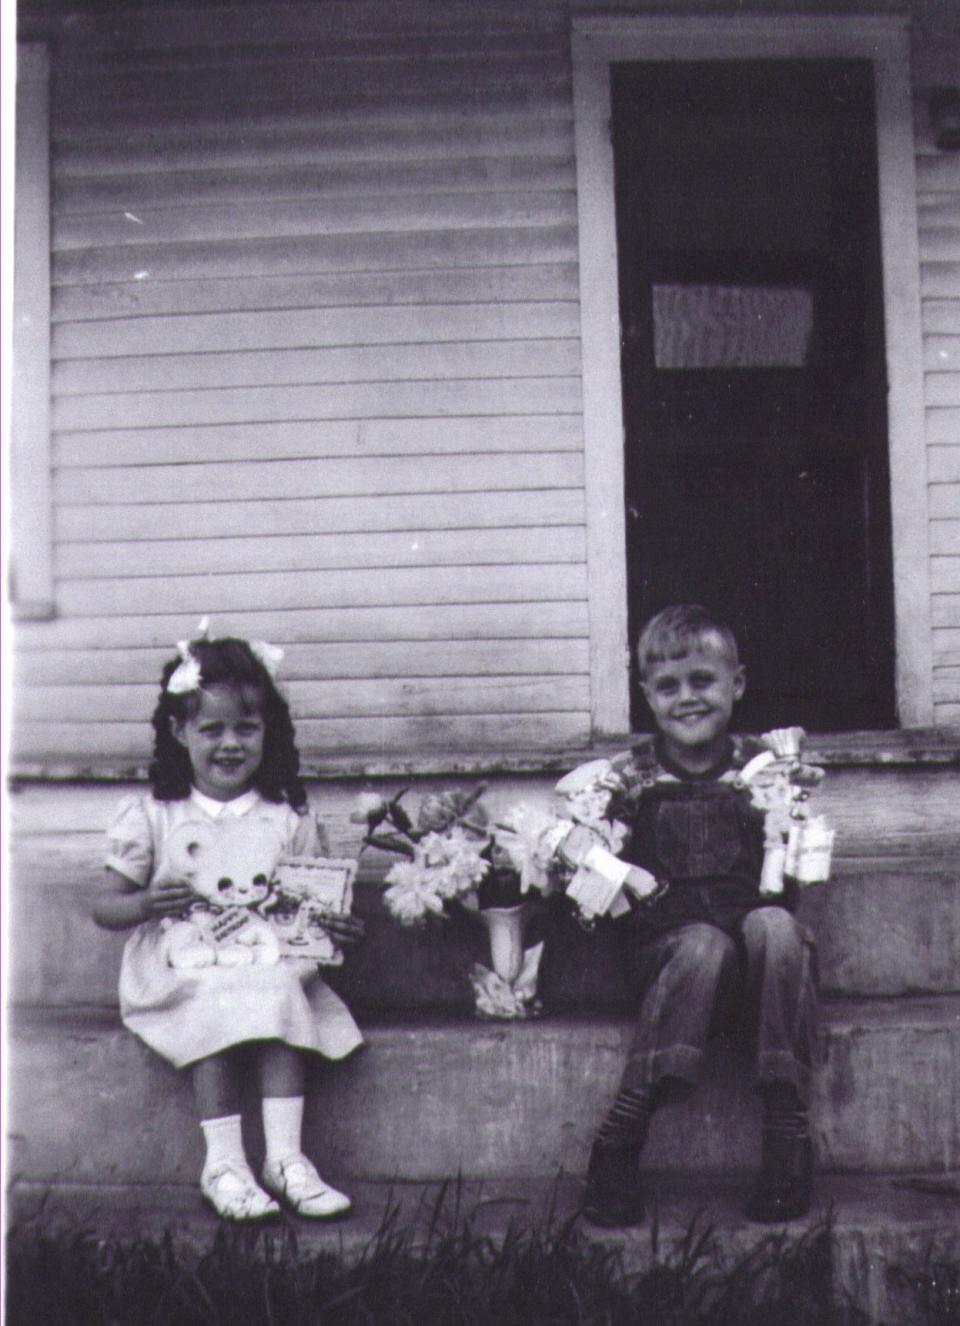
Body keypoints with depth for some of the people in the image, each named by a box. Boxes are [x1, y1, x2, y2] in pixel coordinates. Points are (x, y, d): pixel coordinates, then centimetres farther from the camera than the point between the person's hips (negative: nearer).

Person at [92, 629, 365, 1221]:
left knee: (281, 998, -29)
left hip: (270, 962, 1)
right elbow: (105, 908, 3)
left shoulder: (289, 818, 7)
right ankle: (223, 1161, -24)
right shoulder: (153, 817, 3)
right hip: (183, 967, -1)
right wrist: (148, 903, -18)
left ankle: (285, 1155, -24)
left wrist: (337, 925, -15)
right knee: (216, 1006, -30)